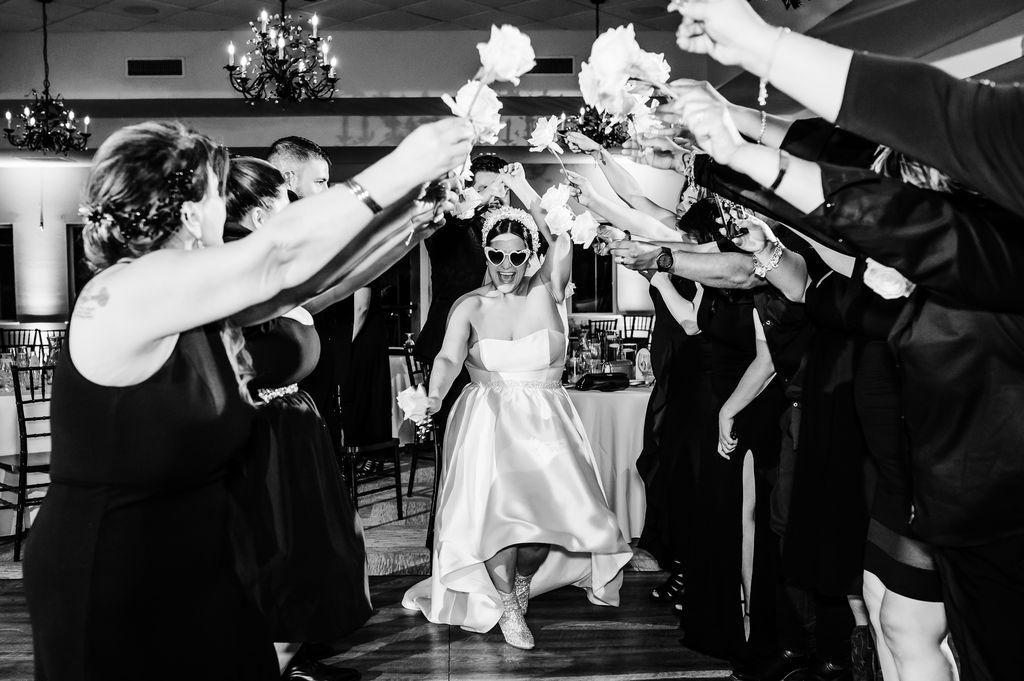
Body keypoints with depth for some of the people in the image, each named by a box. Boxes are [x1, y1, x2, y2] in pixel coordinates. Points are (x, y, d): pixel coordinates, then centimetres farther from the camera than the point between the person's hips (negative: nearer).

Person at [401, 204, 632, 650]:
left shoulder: (546, 291, 0)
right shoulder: (470, 306, -1)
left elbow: (565, 238, -15)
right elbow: (449, 358, -17)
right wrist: (434, 395, -35)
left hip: (544, 424, 1)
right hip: (488, 423, -1)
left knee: (545, 506, -12)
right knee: (497, 505, -19)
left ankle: (522, 581, 22)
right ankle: (507, 607, 2)